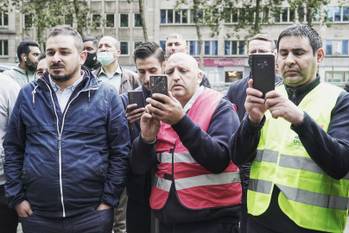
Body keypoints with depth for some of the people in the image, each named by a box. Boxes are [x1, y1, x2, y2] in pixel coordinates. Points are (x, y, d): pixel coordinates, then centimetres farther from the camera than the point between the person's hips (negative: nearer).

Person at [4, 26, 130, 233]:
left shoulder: (106, 96, -2)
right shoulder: (28, 95, 4)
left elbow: (120, 151, -2)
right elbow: (13, 148, 9)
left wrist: (109, 200, -4)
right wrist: (16, 197, 4)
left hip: (92, 214, -2)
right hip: (36, 214, 2)